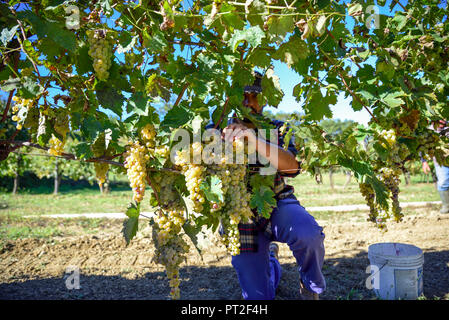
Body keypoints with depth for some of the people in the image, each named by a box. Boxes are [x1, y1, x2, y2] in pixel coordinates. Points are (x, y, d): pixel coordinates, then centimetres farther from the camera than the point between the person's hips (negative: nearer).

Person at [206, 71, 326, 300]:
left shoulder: (276, 129, -4)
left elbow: (291, 166, -24)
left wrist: (254, 139, -39)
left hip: (276, 204, 0)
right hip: (240, 217, 1)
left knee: (308, 233, -35)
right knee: (258, 297, 3)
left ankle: (310, 288, 0)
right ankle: (270, 255, 39)